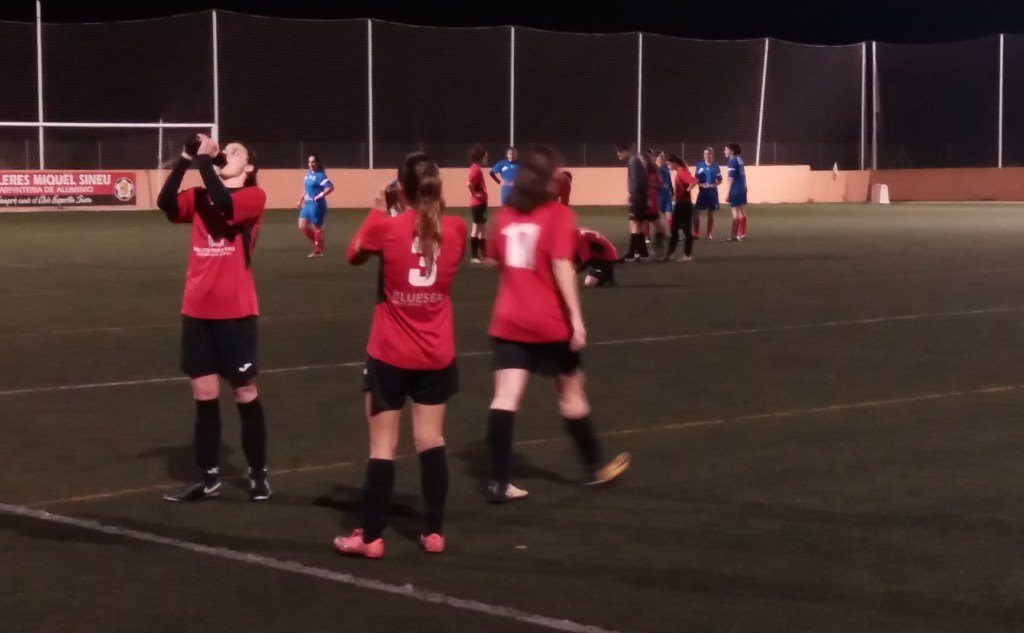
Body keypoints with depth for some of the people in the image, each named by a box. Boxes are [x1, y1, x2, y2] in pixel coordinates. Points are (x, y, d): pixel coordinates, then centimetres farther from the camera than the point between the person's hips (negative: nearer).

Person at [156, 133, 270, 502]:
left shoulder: (254, 196, -3)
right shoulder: (199, 197, 10)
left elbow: (224, 204, -23)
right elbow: (166, 203, -8)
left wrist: (203, 160, -15)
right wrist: (186, 160, -13)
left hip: (235, 312, -5)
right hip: (197, 310, 5)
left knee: (245, 392, 5)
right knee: (204, 395, 9)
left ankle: (258, 475, 17)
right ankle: (209, 479, 17)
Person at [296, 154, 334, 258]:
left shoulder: (320, 175, -15)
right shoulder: (307, 174, 11)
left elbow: (330, 187, -24)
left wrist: (320, 196, -25)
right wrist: (301, 200, 17)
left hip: (317, 205, -9)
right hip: (307, 204, 9)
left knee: (317, 228, 2)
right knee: (302, 227, 7)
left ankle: (318, 251, 13)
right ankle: (318, 244, 21)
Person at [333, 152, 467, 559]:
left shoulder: (385, 227, -13)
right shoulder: (455, 229, -5)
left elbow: (354, 255, 7)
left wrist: (377, 212, 12)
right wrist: (433, 209, 13)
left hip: (390, 355, -3)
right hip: (436, 355, 3)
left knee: (383, 447, 3)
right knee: (431, 441, 11)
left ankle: (371, 537, 7)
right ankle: (434, 532, 15)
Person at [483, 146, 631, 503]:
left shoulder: (505, 215, 6)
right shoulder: (558, 215, -9)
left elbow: (494, 261, 15)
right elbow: (562, 266, -18)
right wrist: (576, 316, -18)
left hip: (508, 322, 4)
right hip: (550, 324, -4)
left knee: (506, 397, -2)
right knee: (572, 394, 12)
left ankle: (498, 483, -8)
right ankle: (596, 467, 29)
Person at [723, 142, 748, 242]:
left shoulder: (732, 161, -15)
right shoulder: (739, 159, 10)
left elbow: (731, 178, -18)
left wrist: (728, 193, -16)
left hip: (735, 190, -8)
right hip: (742, 188, 8)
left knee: (735, 212, -5)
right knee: (740, 211, 14)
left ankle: (734, 235, -3)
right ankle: (742, 234, 19)